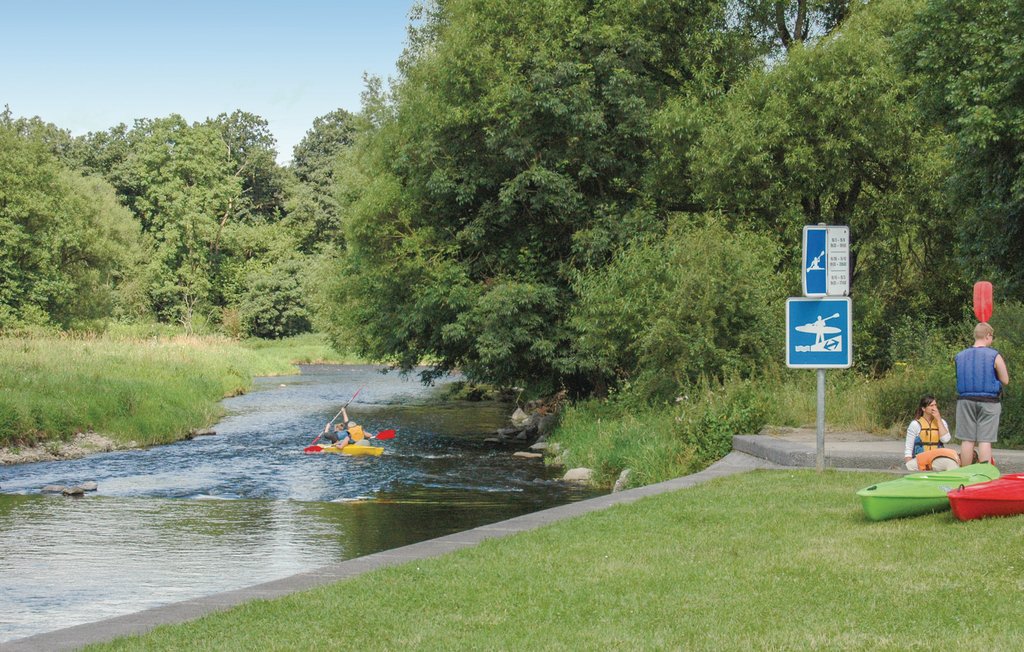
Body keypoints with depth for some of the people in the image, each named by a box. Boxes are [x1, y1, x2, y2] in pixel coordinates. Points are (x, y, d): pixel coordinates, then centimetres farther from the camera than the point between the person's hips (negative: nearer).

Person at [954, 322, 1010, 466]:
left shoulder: (960, 356, 5)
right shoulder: (995, 356, -7)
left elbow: (959, 379, 9)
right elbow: (1005, 381, -2)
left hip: (966, 401, 3)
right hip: (989, 402, -3)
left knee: (967, 440, 7)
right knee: (985, 440, -2)